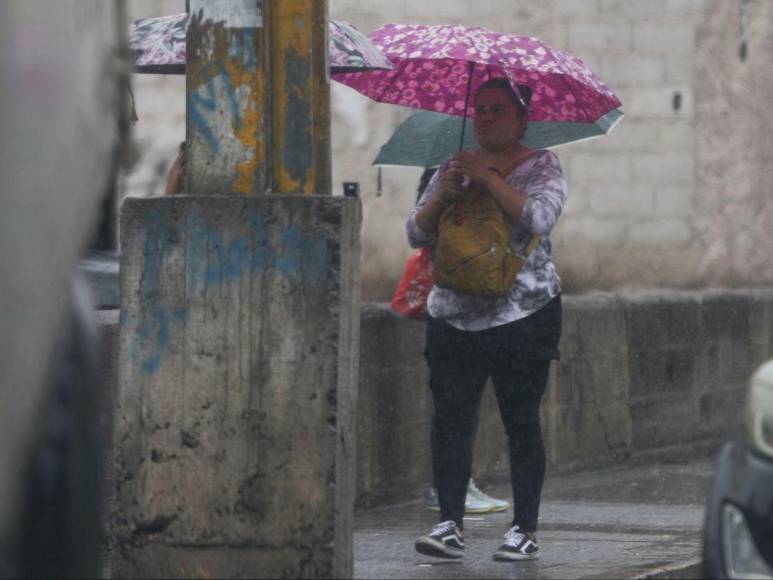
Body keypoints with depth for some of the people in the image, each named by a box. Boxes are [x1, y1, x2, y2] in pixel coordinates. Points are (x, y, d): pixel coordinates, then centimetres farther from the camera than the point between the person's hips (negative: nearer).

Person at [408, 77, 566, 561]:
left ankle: (525, 530, 2)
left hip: (522, 316, -4)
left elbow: (538, 217, -18)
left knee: (522, 424, -2)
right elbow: (418, 234, 7)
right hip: (454, 316, 4)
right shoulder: (456, 166, 14)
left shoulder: (541, 167, 2)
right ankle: (450, 525, -7)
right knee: (450, 420, -6)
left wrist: (489, 179, -22)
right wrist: (442, 196, -12)